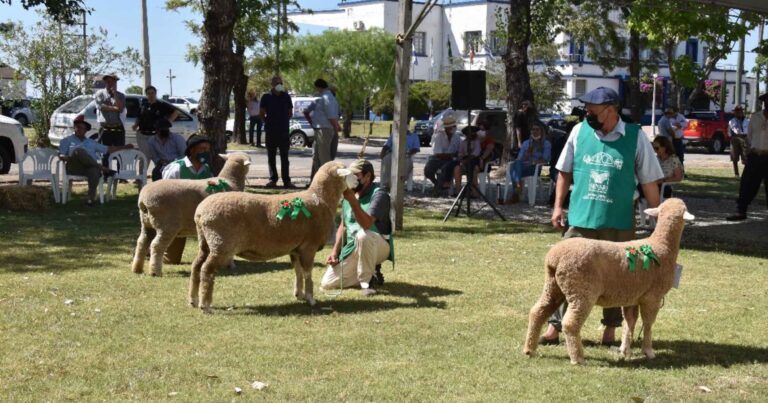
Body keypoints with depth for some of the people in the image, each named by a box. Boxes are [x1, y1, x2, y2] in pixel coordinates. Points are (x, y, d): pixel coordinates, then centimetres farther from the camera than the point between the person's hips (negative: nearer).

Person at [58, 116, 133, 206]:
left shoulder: (91, 142, 34)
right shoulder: (67, 140, 25)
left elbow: (108, 149, 33)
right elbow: (60, 155, 11)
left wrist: (125, 147, 28)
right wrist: (67, 157, -13)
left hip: (91, 166, 2)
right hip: (74, 167, -2)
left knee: (94, 171, -38)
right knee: (79, 150, -36)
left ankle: (91, 198, -38)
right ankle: (102, 168, -28)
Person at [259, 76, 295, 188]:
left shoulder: (286, 96, 8)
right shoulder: (266, 97, 2)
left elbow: (290, 112, 15)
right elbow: (261, 113, 6)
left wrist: (285, 122, 8)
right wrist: (268, 122, 4)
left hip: (284, 131, 1)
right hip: (271, 131, -1)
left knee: (284, 157, 2)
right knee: (271, 157, 4)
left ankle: (286, 180, 3)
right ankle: (273, 179, 11)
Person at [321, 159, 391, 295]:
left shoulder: (379, 194, -16)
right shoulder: (348, 194, 6)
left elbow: (366, 224, -31)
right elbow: (343, 226, 13)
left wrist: (353, 201, -37)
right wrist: (335, 251, 3)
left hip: (377, 246, -6)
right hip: (352, 248, 7)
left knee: (363, 235, -42)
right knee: (327, 283, -7)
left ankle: (366, 281, -22)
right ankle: (370, 274, 10)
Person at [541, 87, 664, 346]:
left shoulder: (635, 137, -4)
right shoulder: (579, 132, 1)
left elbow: (649, 182, 1)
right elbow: (565, 172, 10)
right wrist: (558, 206, 3)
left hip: (618, 223, -1)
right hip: (580, 218, 1)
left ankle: (611, 328, 23)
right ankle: (555, 326, 8)